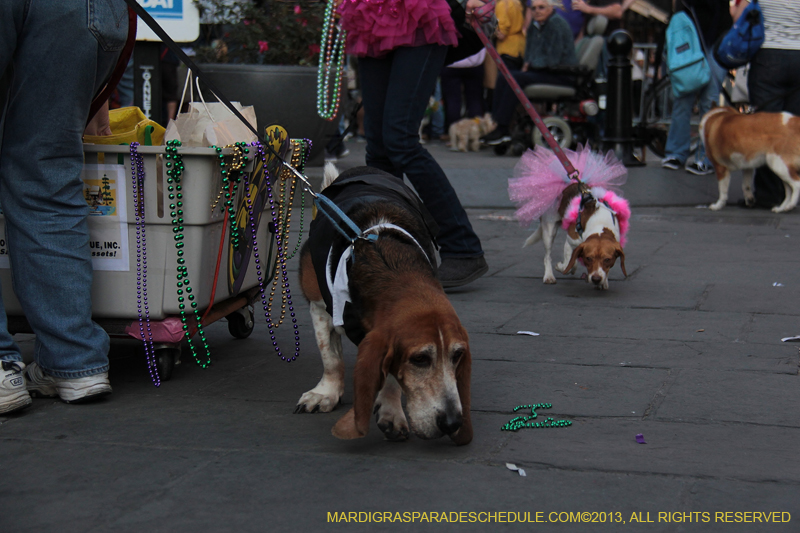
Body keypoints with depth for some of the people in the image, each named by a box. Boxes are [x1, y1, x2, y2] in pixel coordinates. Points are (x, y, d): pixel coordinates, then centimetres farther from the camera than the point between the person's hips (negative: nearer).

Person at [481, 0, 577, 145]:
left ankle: (502, 129, -26)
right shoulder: (534, 26, 15)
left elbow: (553, 59, -19)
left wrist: (531, 64, -8)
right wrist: (527, 64, 1)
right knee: (503, 79, -7)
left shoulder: (557, 24, -13)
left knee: (516, 79, -26)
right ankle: (494, 123, -16)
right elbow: (529, 55, 24)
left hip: (560, 75, -9)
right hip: (542, 72, 9)